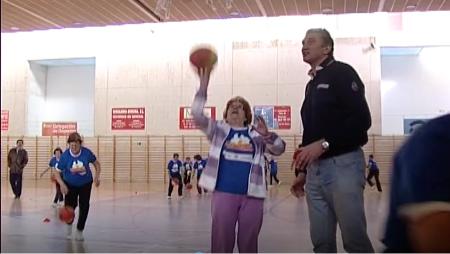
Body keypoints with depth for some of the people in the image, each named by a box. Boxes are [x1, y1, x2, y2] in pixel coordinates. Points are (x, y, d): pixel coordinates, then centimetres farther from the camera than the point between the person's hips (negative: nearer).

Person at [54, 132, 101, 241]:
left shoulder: (86, 152, -22)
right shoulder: (65, 155, -23)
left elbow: (96, 163, -4)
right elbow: (57, 173, -17)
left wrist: (97, 176, -16)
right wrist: (62, 184, -33)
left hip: (85, 184, 1)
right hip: (70, 184, 0)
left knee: (84, 207, -3)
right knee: (69, 206, -2)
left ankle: (79, 231, 15)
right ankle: (69, 225, 32)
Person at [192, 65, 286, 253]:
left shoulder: (256, 134, 12)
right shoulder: (218, 129, 11)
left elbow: (279, 149, 2)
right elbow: (197, 115, -2)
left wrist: (267, 135, -20)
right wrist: (203, 87, -14)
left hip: (252, 196, 1)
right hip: (223, 193, -1)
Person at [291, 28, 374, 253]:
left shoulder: (342, 73, -3)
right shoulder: (312, 84, 21)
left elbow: (361, 120, -15)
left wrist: (325, 143, -20)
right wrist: (303, 171, 21)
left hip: (343, 165, -8)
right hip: (315, 170, 8)